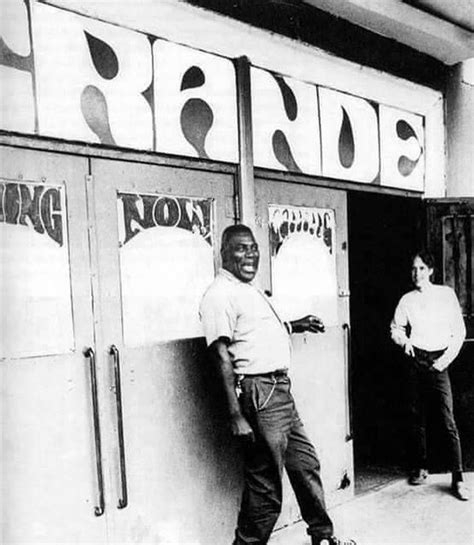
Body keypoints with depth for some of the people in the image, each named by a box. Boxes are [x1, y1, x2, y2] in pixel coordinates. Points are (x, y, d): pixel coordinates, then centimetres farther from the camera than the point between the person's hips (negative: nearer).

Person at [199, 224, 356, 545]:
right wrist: (236, 416, -23)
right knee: (265, 486, 1)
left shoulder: (250, 289, 16)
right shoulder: (221, 294, -14)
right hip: (258, 393, -10)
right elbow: (222, 356, -20)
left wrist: (296, 325, 26)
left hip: (281, 390, 10)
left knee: (306, 465, 20)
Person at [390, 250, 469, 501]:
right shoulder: (407, 299, 7)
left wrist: (447, 358, -5)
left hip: (438, 362, -2)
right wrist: (404, 340, -6)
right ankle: (420, 468, 22)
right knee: (417, 417, 8)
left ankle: (458, 478, 0)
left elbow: (459, 331, 3)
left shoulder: (446, 294, 2)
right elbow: (396, 328, 16)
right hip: (416, 359, 2)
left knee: (448, 420, -6)